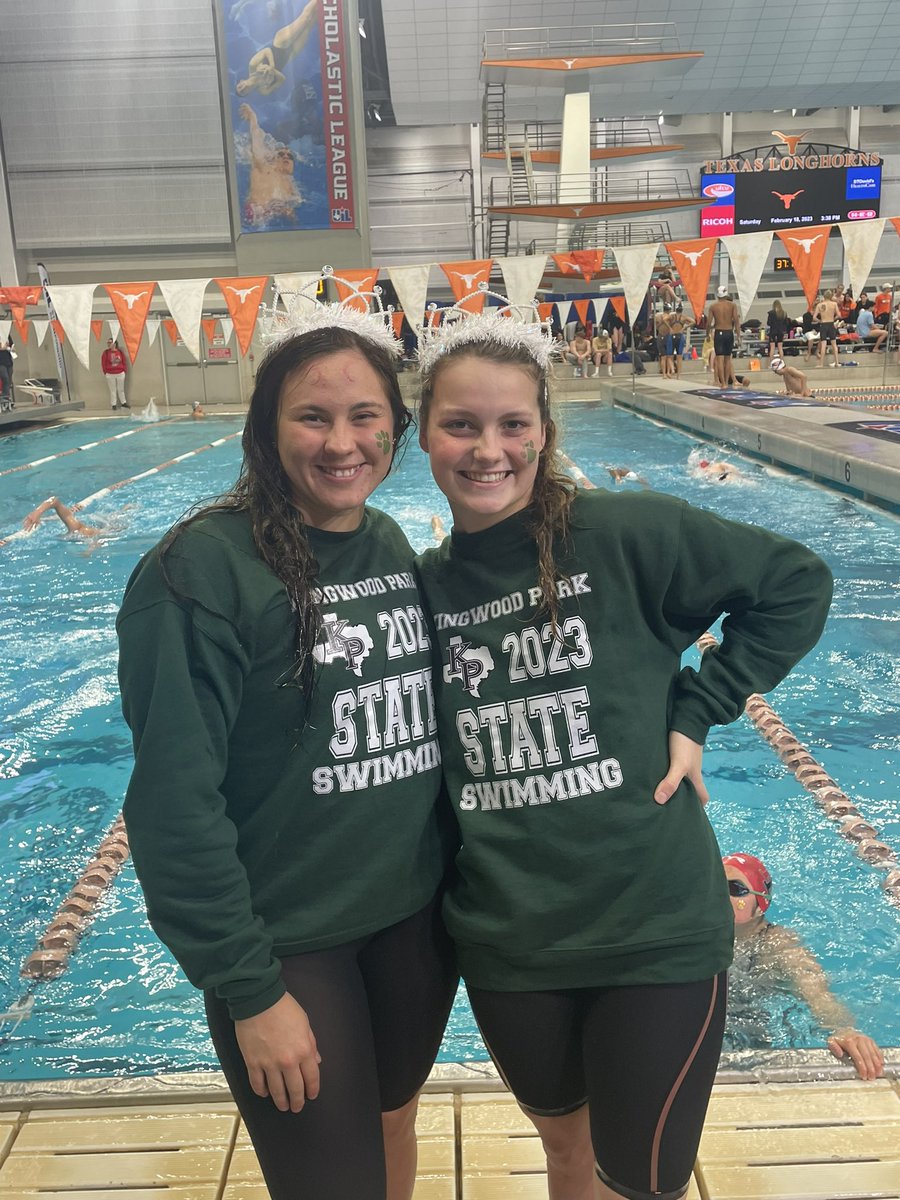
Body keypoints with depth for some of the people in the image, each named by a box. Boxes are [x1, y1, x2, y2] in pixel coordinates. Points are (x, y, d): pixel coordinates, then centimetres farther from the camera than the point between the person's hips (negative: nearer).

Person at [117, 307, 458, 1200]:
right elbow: (175, 802, -18)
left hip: (417, 918, 6)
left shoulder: (394, 547, 1)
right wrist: (247, 988, -15)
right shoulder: (206, 569, -19)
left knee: (394, 1127, 24)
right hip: (288, 947, -5)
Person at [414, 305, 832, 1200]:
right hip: (504, 943, 4)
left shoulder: (625, 534, -13)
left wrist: (695, 713, -9)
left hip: (654, 933, -3)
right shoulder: (424, 587, 0)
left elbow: (795, 585, -5)